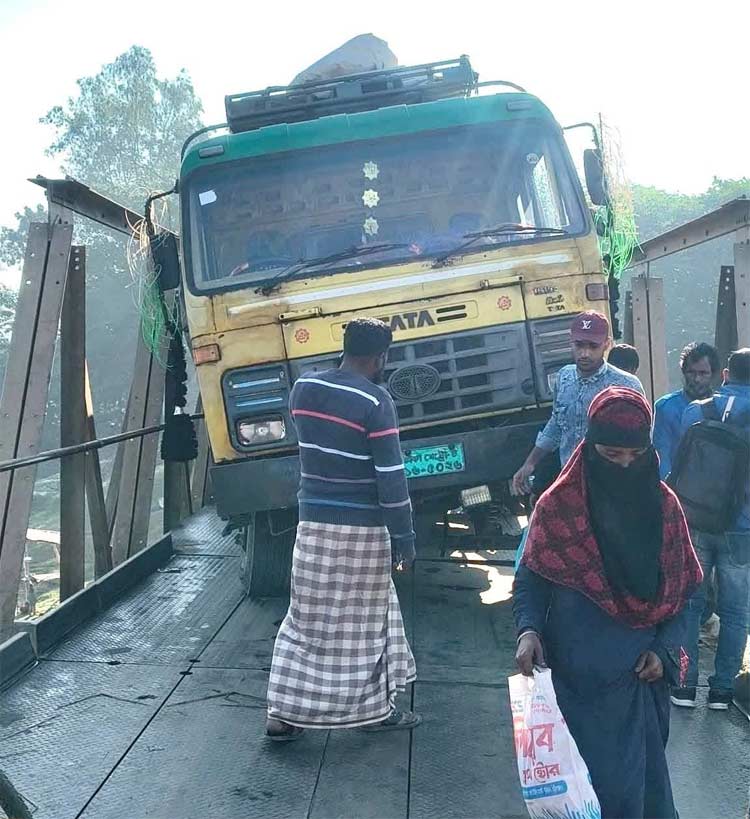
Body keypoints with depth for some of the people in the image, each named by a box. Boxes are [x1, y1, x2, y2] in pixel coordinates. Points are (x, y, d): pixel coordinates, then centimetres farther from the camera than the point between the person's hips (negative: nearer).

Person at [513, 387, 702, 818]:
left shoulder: (664, 506, 0)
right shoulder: (558, 508, -9)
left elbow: (682, 590, 7)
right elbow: (530, 580, -2)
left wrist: (664, 649, -6)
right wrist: (528, 630, -19)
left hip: (640, 677, 3)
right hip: (576, 678, -3)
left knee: (644, 781, 12)